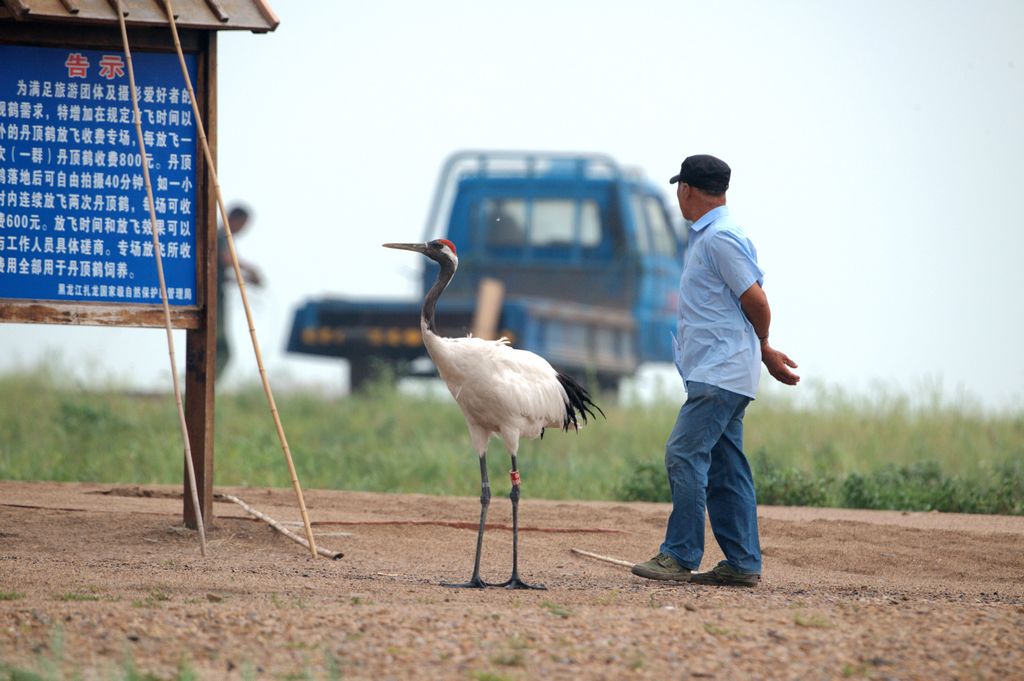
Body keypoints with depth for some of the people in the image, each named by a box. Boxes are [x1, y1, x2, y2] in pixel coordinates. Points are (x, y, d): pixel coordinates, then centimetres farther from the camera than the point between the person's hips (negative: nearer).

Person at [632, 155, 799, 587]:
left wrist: (764, 349, 3)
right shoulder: (705, 236, 19)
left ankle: (680, 556, -13)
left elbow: (754, 300, -14)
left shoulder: (720, 238, -13)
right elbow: (751, 300, 22)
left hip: (720, 371, -10)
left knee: (684, 455, -13)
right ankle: (742, 564, 9)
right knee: (725, 467, 8)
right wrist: (764, 353, 17)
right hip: (721, 373, 10)